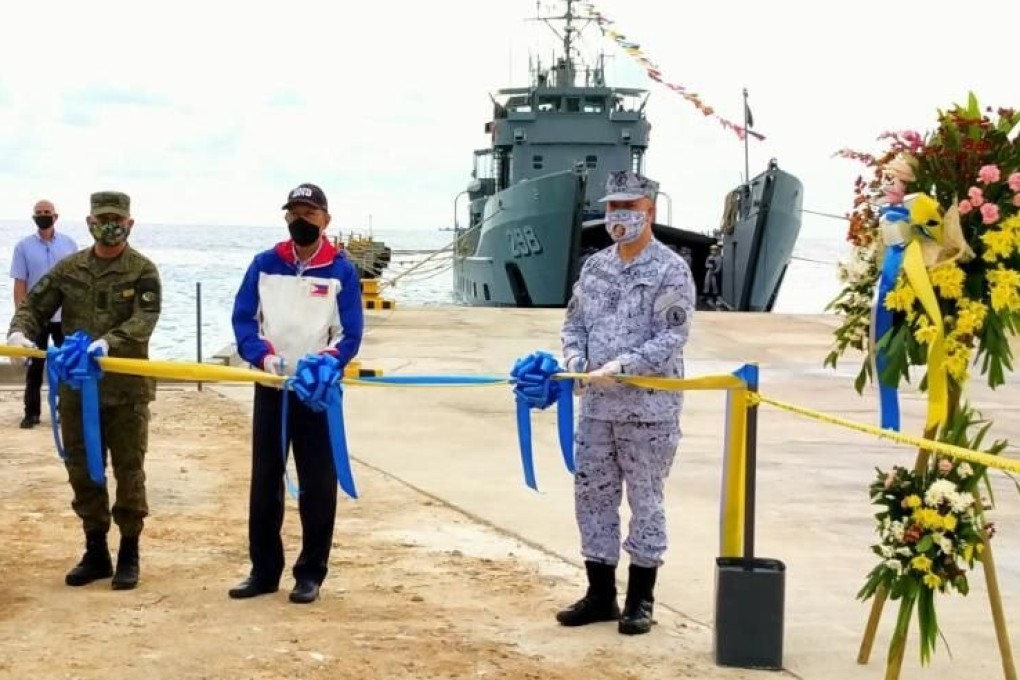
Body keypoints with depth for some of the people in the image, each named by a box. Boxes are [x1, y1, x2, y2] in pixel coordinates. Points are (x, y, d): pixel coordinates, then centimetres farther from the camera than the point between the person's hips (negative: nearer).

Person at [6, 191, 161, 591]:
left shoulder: (143, 271, -4)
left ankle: (129, 555, 16)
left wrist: (109, 342, -35)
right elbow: (34, 305, 9)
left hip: (126, 389, -4)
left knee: (128, 471, 4)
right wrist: (20, 331, -13)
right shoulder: (69, 268, 8)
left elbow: (144, 321, -18)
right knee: (82, 471, 11)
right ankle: (95, 553, 23)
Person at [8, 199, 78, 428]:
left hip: (66, 316, 1)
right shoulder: (24, 246, -1)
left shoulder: (69, 244, 2)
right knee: (35, 366, 5)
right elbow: (19, 283, -1)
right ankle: (31, 412, 9)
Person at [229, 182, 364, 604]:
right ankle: (264, 570, 17)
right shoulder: (264, 264, 5)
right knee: (264, 481, 7)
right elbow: (243, 317, 0)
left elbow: (351, 334, -6)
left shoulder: (342, 270, -2)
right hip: (270, 388, 3)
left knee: (317, 485, 2)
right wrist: (264, 355, -18)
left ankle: (310, 573, 11)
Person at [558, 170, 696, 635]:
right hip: (596, 406, 6)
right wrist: (575, 362, -5)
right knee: (592, 495, 10)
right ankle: (600, 594, 22)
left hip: (649, 408, -6)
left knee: (645, 501, 4)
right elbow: (574, 323, 15)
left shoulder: (670, 270, -6)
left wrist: (620, 368, -22)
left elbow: (672, 337, -13)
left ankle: (640, 600, 15)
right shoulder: (595, 267, 12)